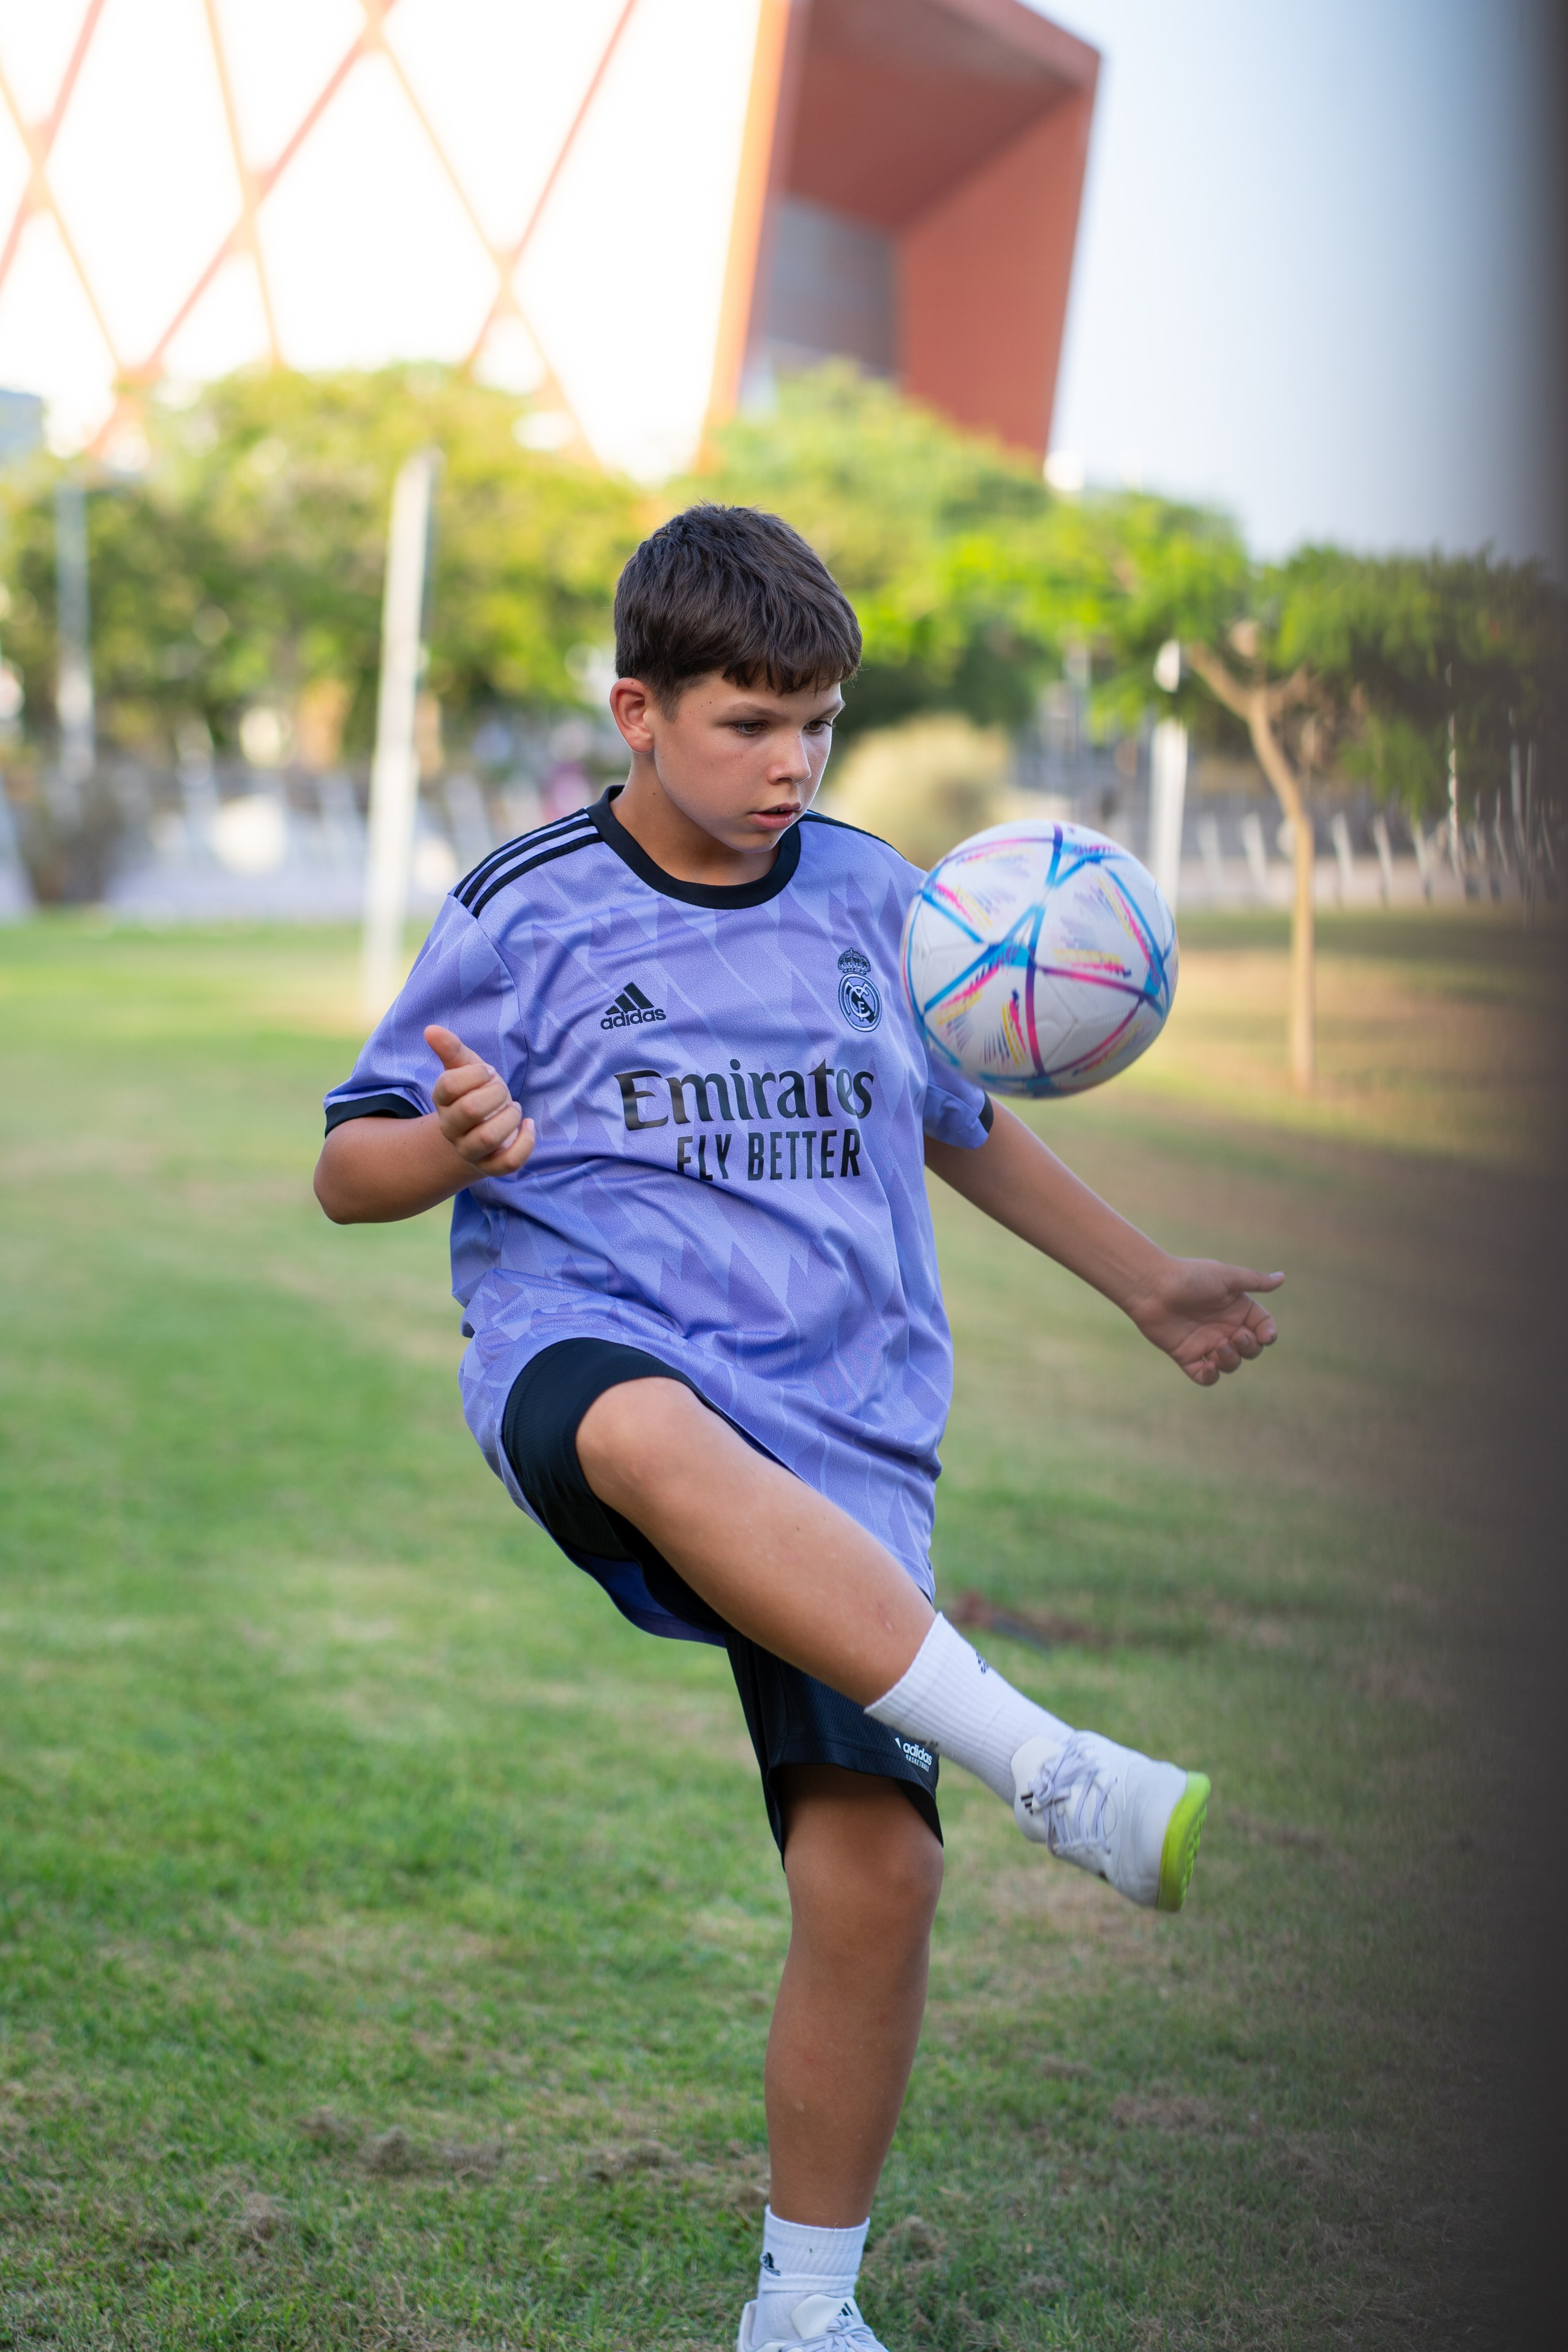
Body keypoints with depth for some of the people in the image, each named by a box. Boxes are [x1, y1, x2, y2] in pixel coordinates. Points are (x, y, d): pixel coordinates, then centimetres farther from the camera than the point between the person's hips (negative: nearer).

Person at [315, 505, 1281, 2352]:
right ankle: (1065, 1782, -45)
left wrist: (1143, 1280, 34)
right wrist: (453, 1146, -17)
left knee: (875, 1866, -11)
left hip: (839, 1432, 3)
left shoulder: (873, 898, 12)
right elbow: (346, 1171, 6)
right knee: (660, 1440, -42)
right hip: (587, 1353, -3)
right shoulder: (529, 913, 3)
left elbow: (956, 1118, 30)